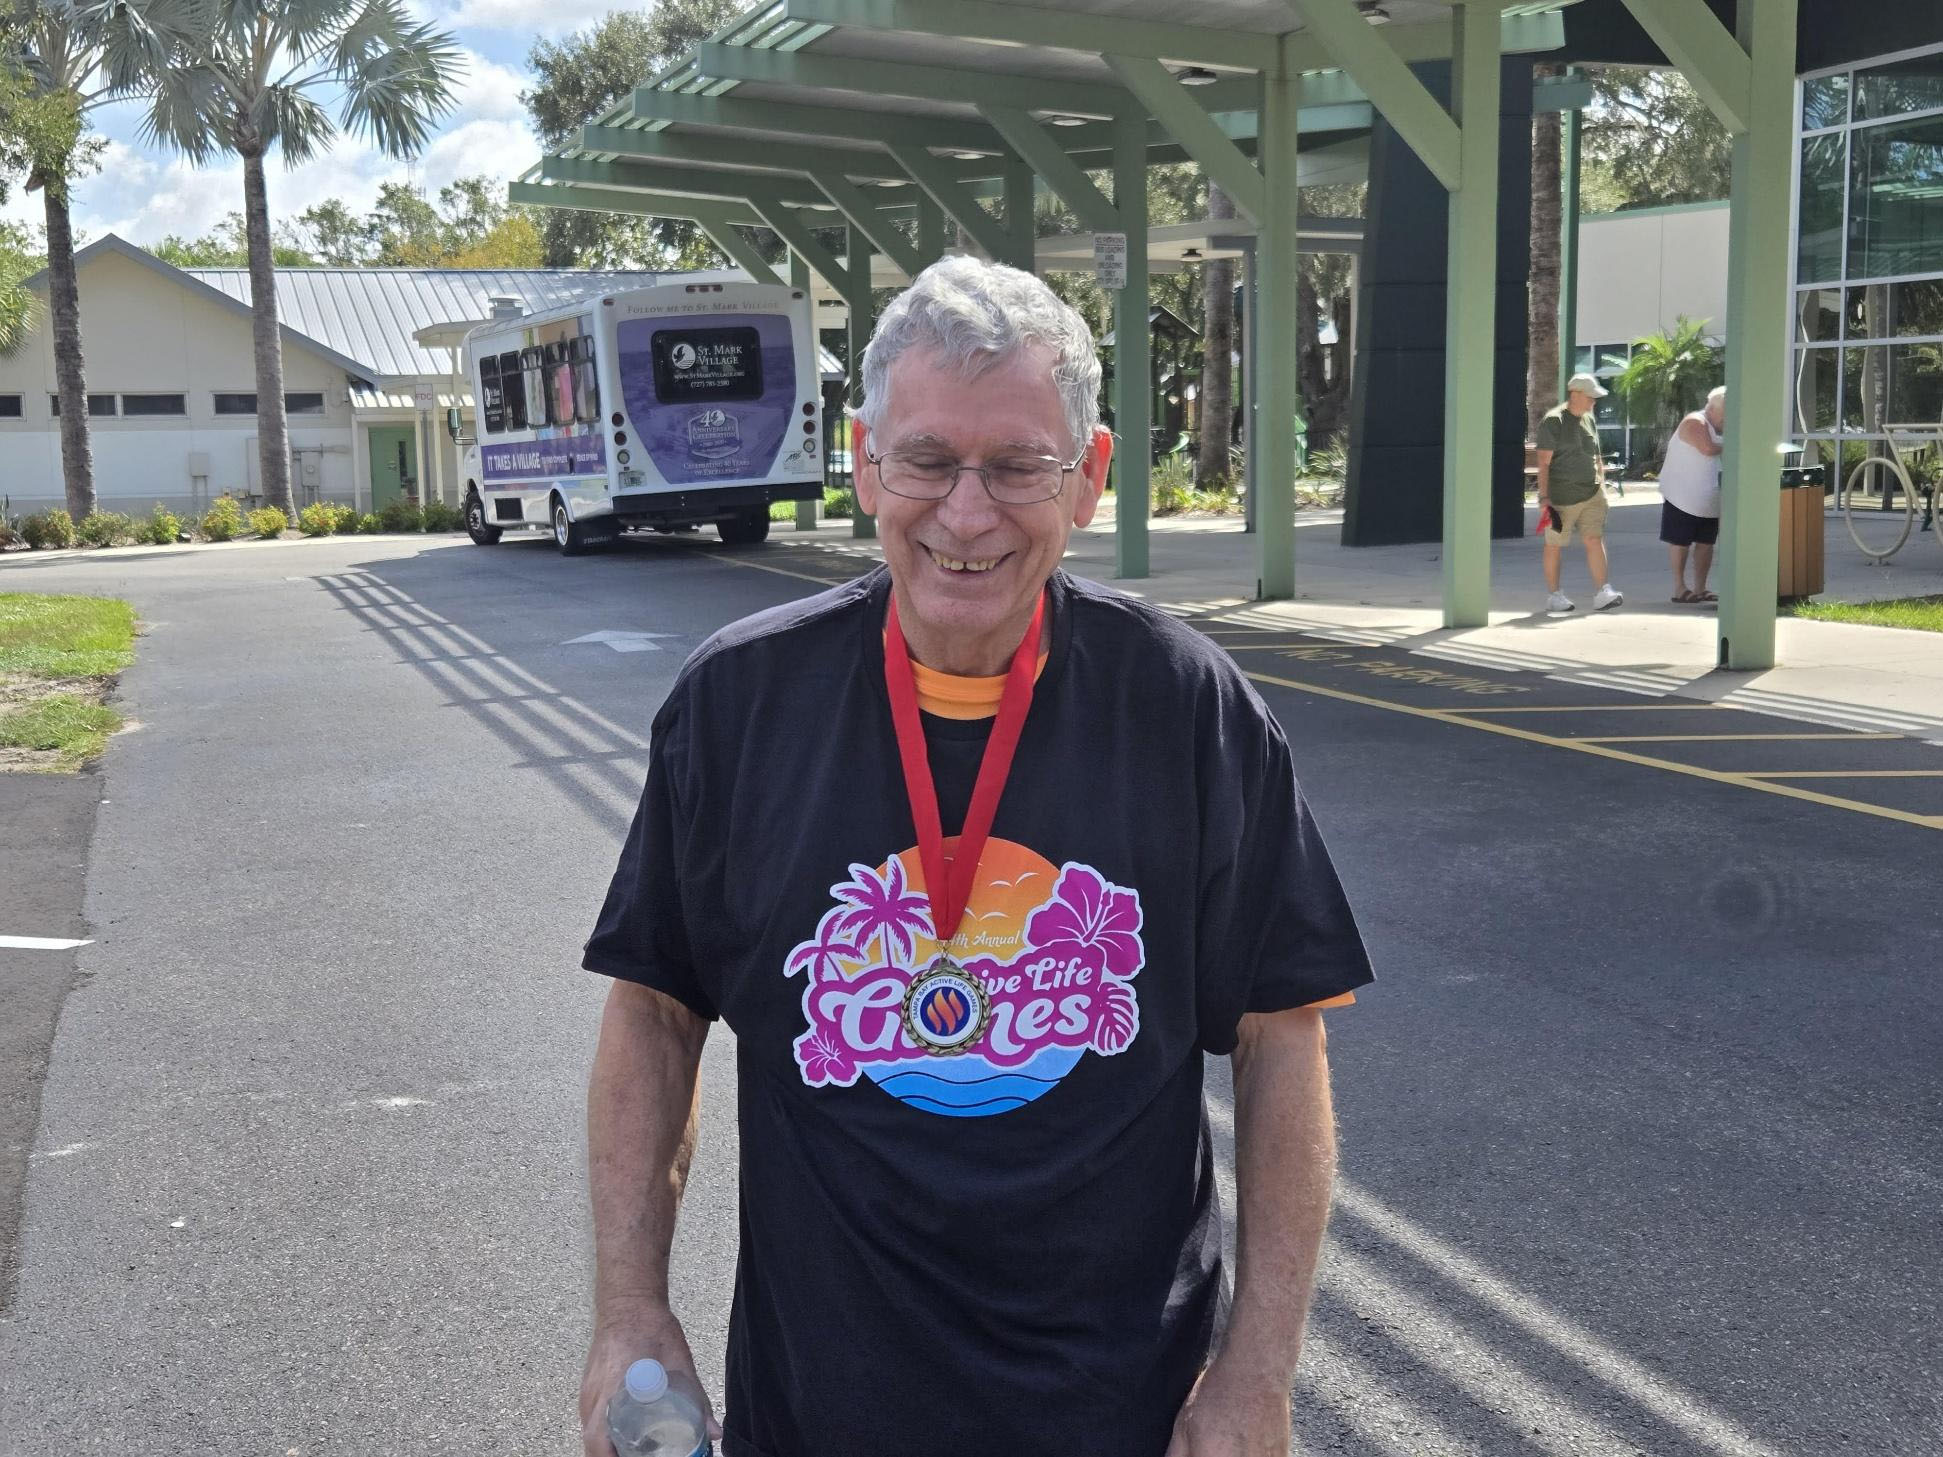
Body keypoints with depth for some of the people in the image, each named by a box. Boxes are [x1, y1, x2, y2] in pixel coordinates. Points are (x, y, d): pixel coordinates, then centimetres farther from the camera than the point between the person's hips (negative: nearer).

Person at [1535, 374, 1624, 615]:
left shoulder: (1590, 420, 14)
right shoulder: (1553, 421, -8)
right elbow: (1543, 462, -12)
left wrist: (1602, 484, 17)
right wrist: (1544, 497, -17)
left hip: (1591, 493, 6)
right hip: (1561, 496, -6)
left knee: (1595, 540, -6)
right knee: (1554, 546, 4)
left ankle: (1602, 593, -9)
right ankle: (1555, 595, 14)